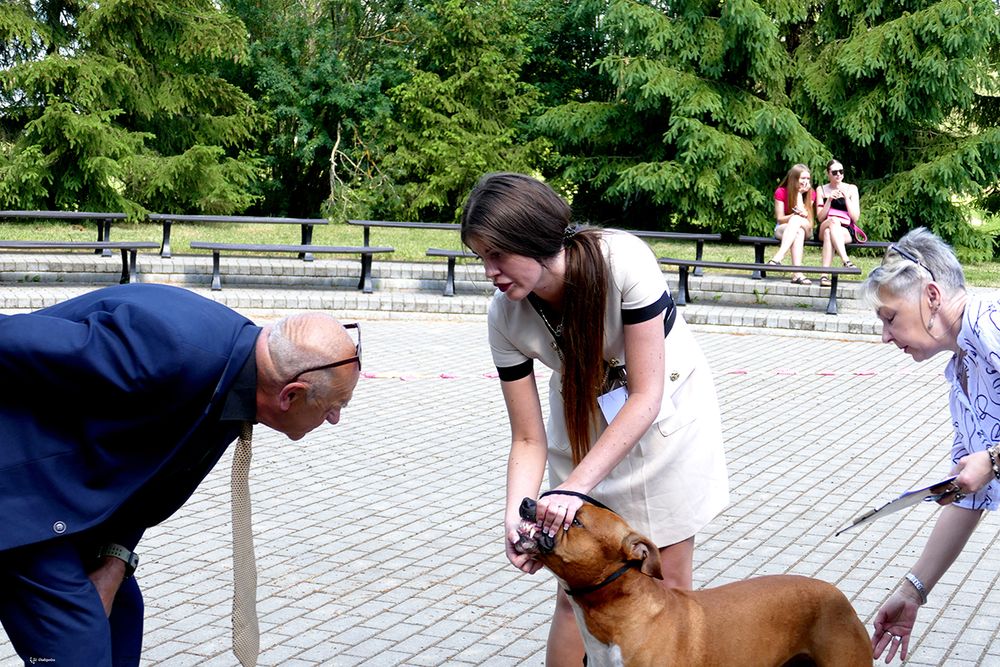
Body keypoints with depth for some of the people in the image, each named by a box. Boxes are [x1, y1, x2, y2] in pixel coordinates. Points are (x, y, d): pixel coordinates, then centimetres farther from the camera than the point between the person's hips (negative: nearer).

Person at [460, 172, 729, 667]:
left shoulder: (623, 261, -33)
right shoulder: (505, 316, -21)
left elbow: (646, 395, -29)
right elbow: (528, 439, -14)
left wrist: (576, 485, -36)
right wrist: (516, 514, -32)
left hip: (663, 411, -2)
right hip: (584, 419, 2)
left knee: (668, 583, 4)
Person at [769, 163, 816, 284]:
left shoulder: (810, 193, 0)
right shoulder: (781, 192, -6)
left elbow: (803, 214, -14)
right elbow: (780, 219, -8)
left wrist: (799, 194, -15)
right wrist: (795, 215, -27)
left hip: (805, 229, 1)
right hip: (782, 229, -1)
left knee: (797, 220, -37)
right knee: (798, 232, -38)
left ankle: (777, 258, -51)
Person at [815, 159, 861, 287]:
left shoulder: (851, 189, 10)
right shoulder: (821, 190, 12)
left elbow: (855, 217, 1)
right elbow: (820, 218, 4)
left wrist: (846, 197, -8)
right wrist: (829, 200, -10)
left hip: (847, 232, 0)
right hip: (824, 229, 0)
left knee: (829, 233, -36)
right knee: (834, 221, -36)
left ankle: (824, 275, -48)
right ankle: (846, 261, -51)